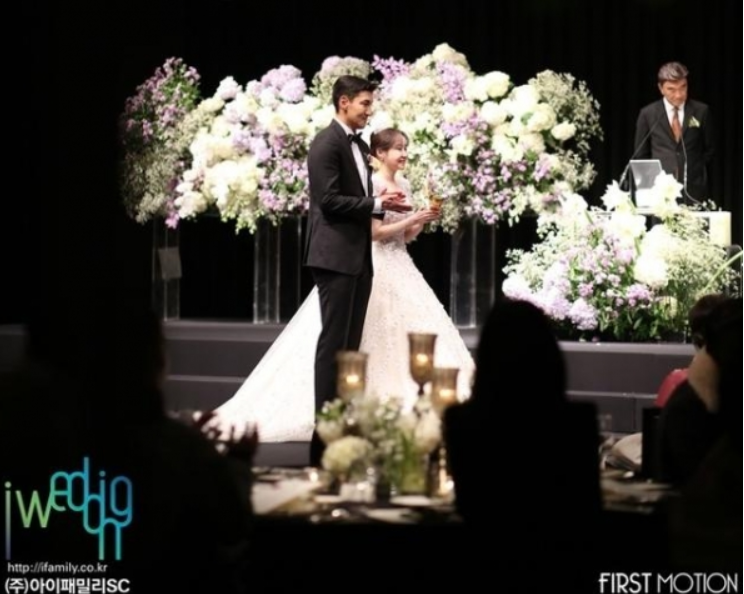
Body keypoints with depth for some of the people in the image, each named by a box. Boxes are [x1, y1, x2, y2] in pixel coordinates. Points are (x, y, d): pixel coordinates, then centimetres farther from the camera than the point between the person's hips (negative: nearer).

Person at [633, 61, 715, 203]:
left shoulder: (701, 111, 4)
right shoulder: (648, 114, 5)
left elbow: (709, 150, 13)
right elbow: (641, 156, 12)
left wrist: (697, 171, 6)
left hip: (693, 190, 0)